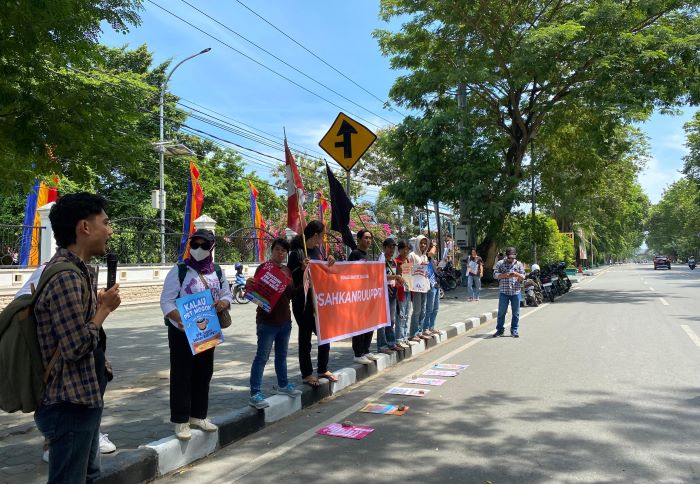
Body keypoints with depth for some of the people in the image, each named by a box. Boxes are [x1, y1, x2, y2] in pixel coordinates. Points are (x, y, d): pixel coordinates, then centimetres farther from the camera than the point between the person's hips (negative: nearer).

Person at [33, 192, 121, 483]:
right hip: (69, 404, -10)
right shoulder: (65, 277, -23)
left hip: (82, 397, 10)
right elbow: (76, 346, -24)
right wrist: (105, 308, -13)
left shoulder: (77, 269, 9)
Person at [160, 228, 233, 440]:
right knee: (181, 375, 0)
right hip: (182, 331, -5)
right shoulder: (179, 270, -9)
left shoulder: (217, 271, 6)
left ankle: (198, 416, 26)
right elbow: (166, 301, -12)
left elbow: (227, 295, 11)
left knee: (204, 373, 12)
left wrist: (223, 303, -13)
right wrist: (179, 319, -27)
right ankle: (180, 421, 9)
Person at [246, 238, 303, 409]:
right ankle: (255, 394, 3)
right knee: (262, 357, -3)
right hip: (267, 321, -7)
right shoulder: (263, 268, -10)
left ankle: (283, 385, 36)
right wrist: (249, 285, -35)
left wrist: (305, 284, 8)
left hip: (285, 320, 7)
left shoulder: (287, 271, 11)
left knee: (282, 354, 20)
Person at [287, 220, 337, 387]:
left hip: (319, 300, 7)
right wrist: (302, 268, -30)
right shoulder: (297, 252, -14)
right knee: (305, 337, 4)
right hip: (303, 302, -7)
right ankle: (306, 374, 17)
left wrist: (329, 260, 1)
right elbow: (289, 276, -14)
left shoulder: (317, 250, 8)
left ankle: (322, 369, 28)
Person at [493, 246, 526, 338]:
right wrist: (504, 275, -19)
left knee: (516, 312, 5)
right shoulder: (500, 263, 5)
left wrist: (517, 274, -16)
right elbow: (495, 274, -1)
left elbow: (523, 277, 6)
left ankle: (514, 330, 16)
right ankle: (499, 330, 13)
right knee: (501, 312, 3)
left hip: (516, 292, 1)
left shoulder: (519, 264, 9)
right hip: (503, 291, -1)